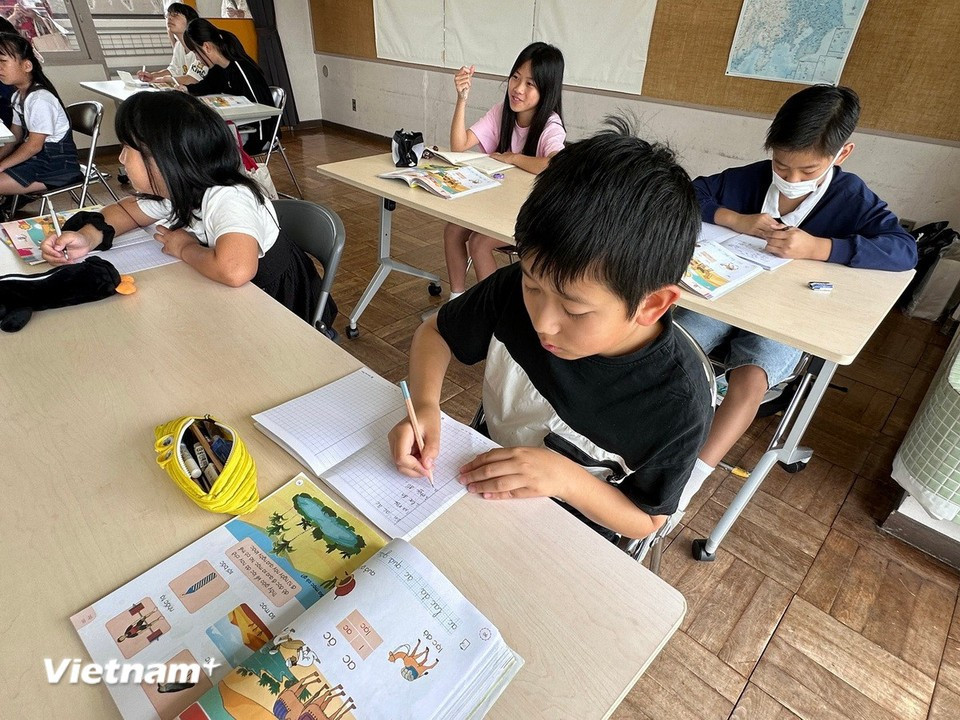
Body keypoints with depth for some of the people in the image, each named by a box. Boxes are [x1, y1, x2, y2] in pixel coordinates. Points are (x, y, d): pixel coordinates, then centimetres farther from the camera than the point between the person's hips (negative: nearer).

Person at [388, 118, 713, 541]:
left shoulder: (678, 404, -27)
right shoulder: (518, 288, -20)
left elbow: (646, 519, -12)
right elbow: (435, 333, -5)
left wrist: (565, 476, -29)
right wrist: (424, 406, -24)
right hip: (477, 477, 4)